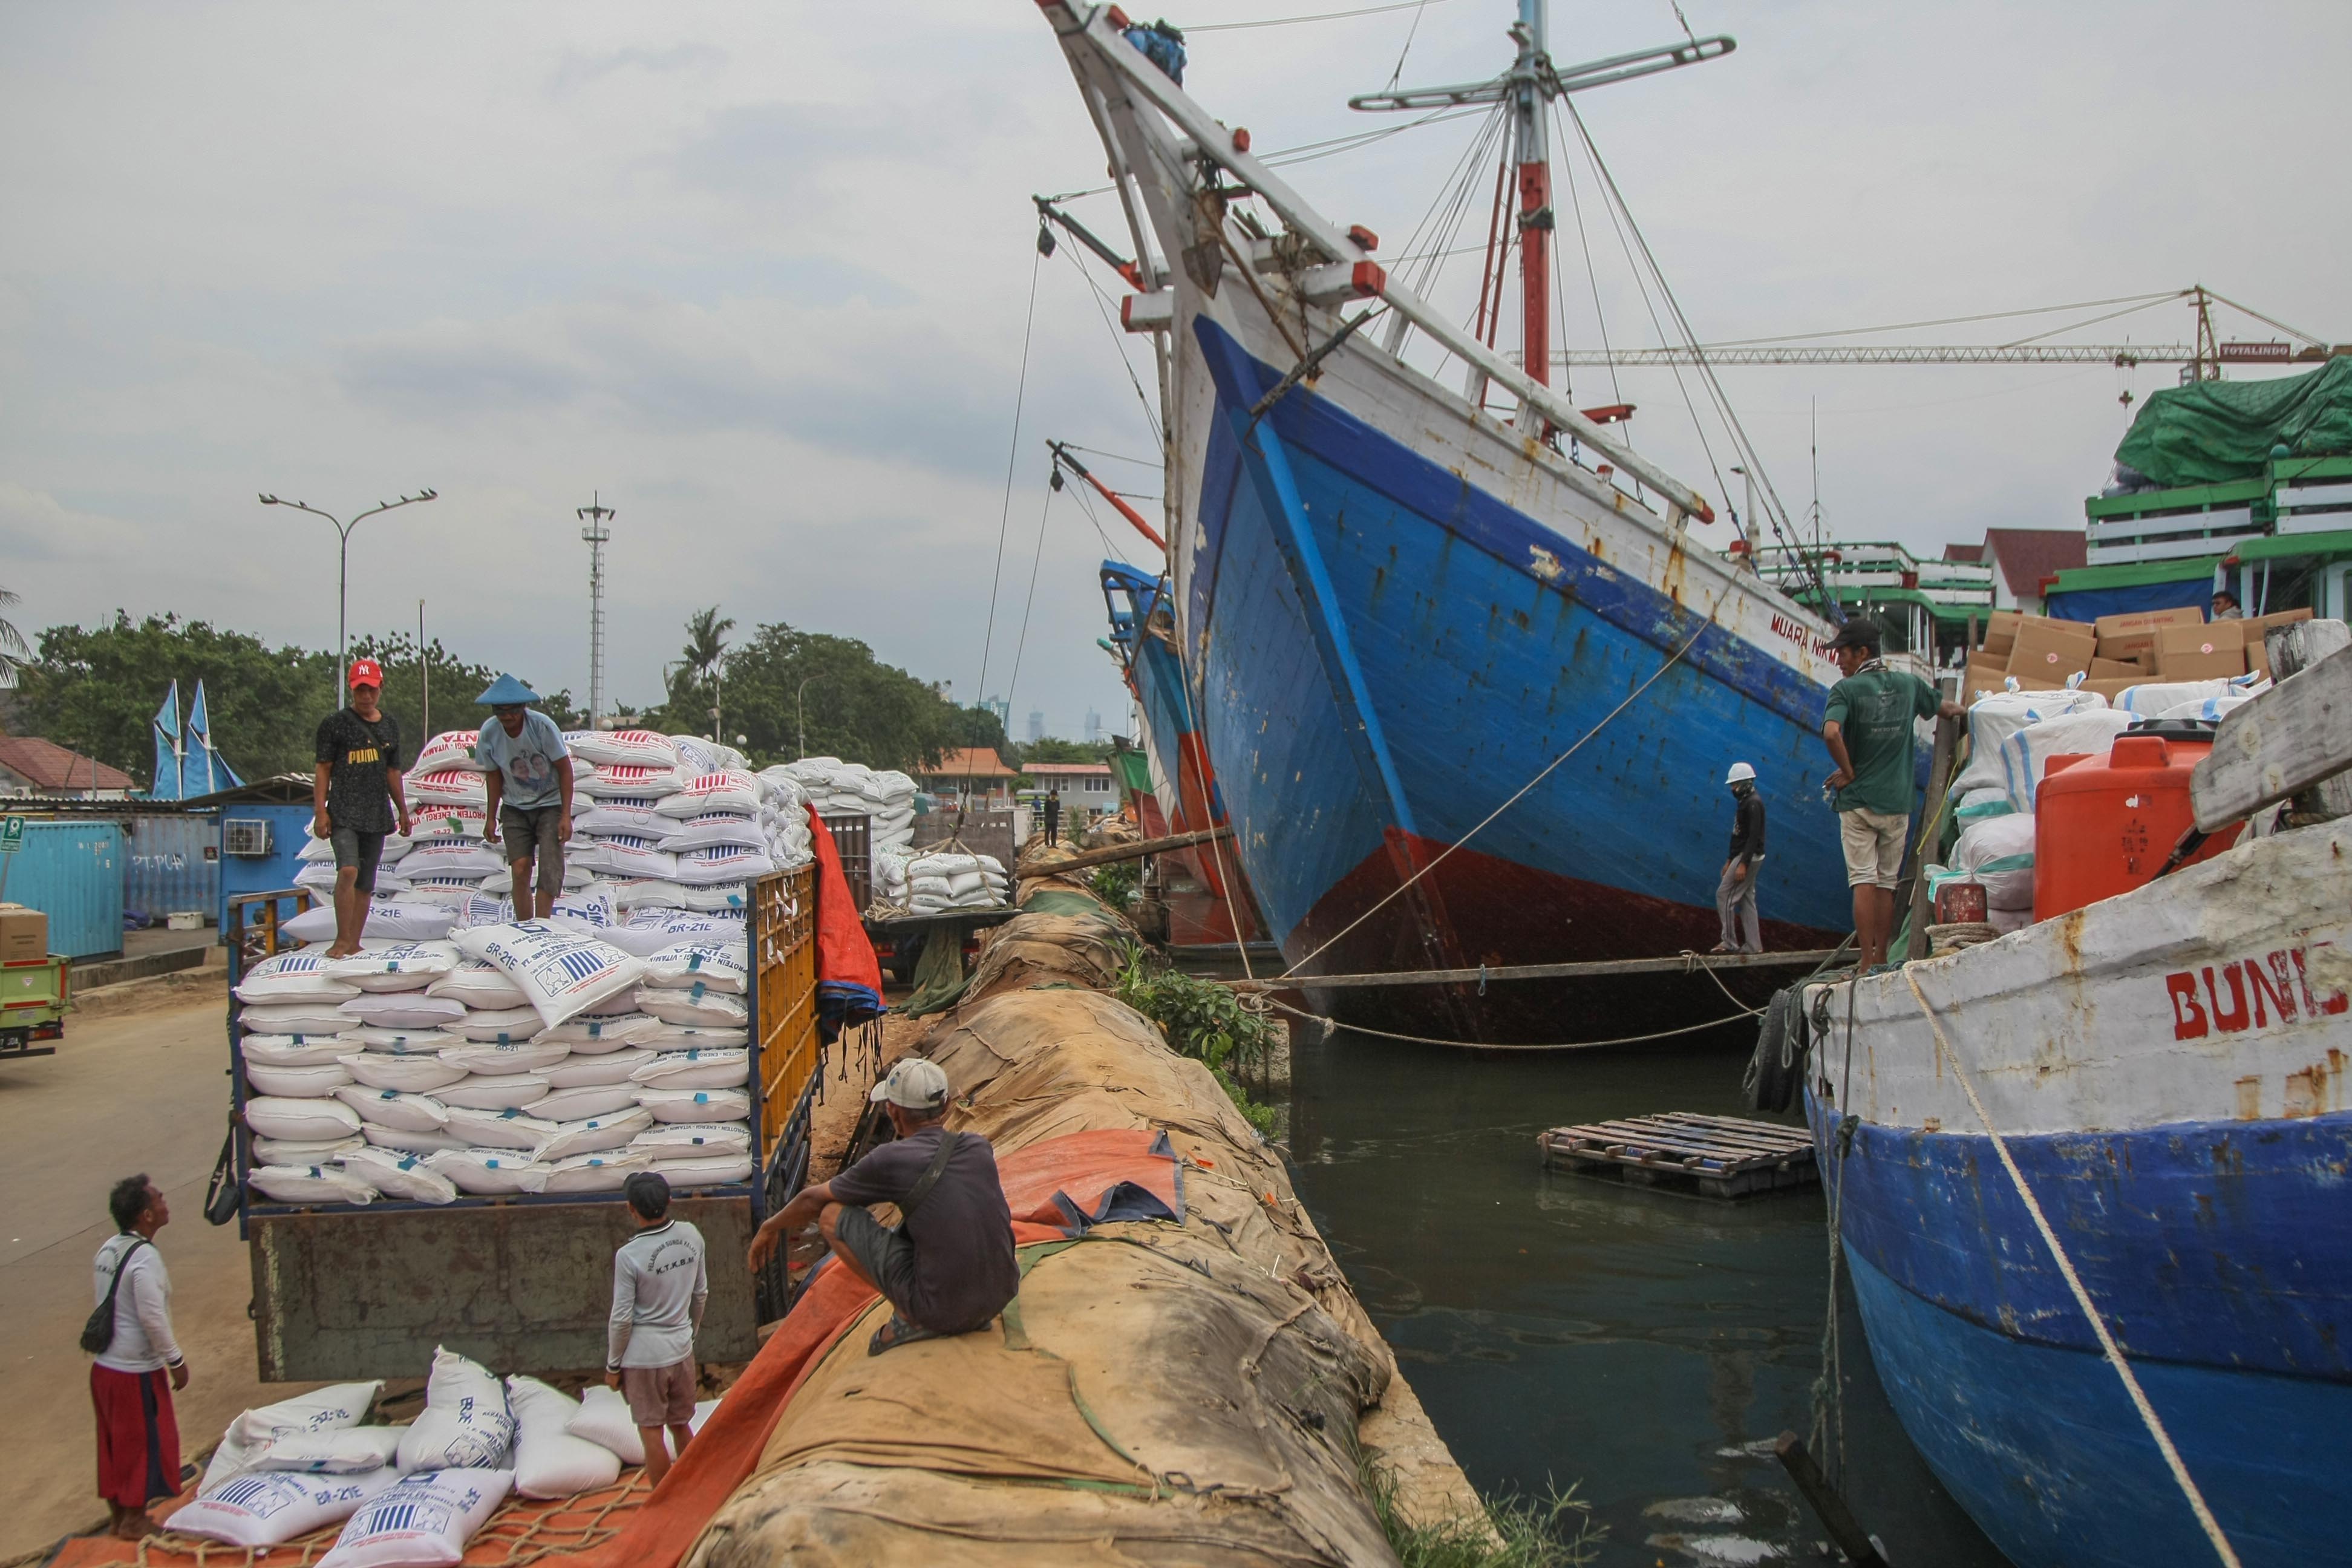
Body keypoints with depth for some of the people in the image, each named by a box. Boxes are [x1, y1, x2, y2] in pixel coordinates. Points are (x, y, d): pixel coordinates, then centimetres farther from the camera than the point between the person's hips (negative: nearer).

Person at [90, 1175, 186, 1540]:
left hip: (104, 1365, 8)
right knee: (145, 1441, 6)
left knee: (114, 1440, 19)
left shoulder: (108, 1249, 5)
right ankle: (134, 1519, 14)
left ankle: (117, 1511, 31)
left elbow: (100, 1303, 13)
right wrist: (176, 1360, -12)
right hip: (137, 1370, -8)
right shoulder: (145, 1258, -23)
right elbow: (153, 1318, -24)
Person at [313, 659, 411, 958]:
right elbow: (323, 769, -1)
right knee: (348, 871, -22)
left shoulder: (390, 725, 14)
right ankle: (342, 940, -17)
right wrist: (320, 811, -9)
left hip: (377, 814, 5)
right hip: (343, 812, -5)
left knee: (366, 882, 6)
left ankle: (354, 944, 13)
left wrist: (402, 810, 22)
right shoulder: (335, 723, 0)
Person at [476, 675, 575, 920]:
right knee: (520, 870, -8)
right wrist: (490, 818, 6)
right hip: (515, 808, 2)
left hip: (550, 804, -2)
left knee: (550, 868, -15)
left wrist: (566, 815, -16)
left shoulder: (542, 726, -21)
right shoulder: (489, 733, -12)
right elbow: (494, 776, 4)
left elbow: (565, 769, -13)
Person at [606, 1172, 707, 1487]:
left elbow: (622, 1318, -15)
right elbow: (701, 1293, 8)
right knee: (681, 1426, 19)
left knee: (652, 1433, 6)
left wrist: (613, 1365, -2)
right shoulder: (691, 1236, -5)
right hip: (682, 1350, 5)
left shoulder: (629, 1255, -20)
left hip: (644, 1357, -5)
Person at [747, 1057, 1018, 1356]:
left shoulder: (890, 1161, -9)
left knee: (832, 1216, 4)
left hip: (943, 1309, -6)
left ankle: (910, 1319, 3)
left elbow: (813, 1200, 10)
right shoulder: (979, 1148, 3)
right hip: (1001, 1297, 6)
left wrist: (771, 1227, 28)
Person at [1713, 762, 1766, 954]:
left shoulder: (1753, 803, -15)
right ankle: (1753, 945, 10)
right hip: (1742, 856, 10)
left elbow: (1754, 836, -22)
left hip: (1747, 857, -10)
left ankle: (1730, 942, -6)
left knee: (1724, 895, -8)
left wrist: (1743, 864, -26)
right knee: (1746, 900, 9)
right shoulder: (1745, 802, 16)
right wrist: (1730, 861, 21)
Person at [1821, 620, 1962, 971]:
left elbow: (1831, 733, -26)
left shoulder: (1847, 689, -9)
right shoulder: (1909, 685, 7)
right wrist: (1956, 710, 45)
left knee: (1863, 882, -3)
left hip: (1857, 801, -4)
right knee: (1887, 884, 9)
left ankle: (1868, 964, -7)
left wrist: (1848, 772, -13)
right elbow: (1948, 709, 23)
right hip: (1897, 801, 4)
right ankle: (1882, 962, 11)